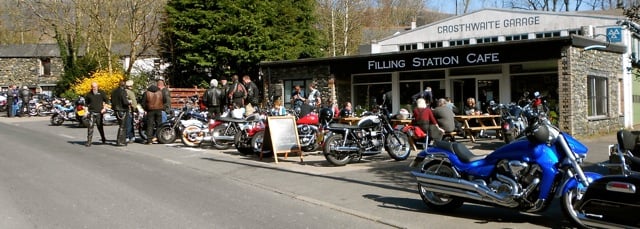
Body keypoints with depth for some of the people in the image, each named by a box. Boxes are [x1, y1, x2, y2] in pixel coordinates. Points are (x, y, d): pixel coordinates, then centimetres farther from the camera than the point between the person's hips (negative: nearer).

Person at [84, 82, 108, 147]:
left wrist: (104, 108, -3)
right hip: (92, 112, 1)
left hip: (99, 112, 0)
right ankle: (89, 141, -10)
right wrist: (86, 110, 5)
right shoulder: (89, 94, 8)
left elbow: (106, 101, 9)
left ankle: (103, 139, 29)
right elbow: (86, 103, 18)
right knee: (90, 126, -10)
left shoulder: (101, 93, 4)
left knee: (100, 126, 9)